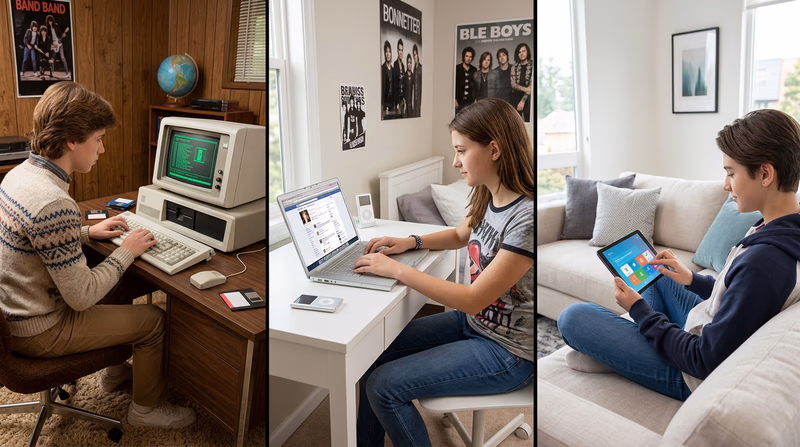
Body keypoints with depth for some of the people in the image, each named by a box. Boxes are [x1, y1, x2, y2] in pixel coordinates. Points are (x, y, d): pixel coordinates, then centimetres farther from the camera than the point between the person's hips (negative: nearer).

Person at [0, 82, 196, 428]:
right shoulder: (54, 204, -34)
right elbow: (82, 297, -27)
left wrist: (87, 232, 6)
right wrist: (127, 251, -15)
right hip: (38, 332, -9)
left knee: (125, 284, 22)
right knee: (154, 320, 1)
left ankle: (115, 371, 41)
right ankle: (146, 408, 24)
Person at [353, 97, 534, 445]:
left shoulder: (526, 217, -28)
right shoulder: (489, 198, -1)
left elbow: (473, 299, -26)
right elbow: (460, 235, 20)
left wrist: (396, 269, -21)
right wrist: (410, 241, 3)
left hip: (507, 352, -8)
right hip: (474, 321, 8)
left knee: (383, 386, -13)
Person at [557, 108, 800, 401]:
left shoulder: (764, 260, -35)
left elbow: (706, 361, -28)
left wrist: (638, 308, -17)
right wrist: (692, 279, 4)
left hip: (694, 378, -10)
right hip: (710, 333, 10)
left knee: (572, 317, -14)